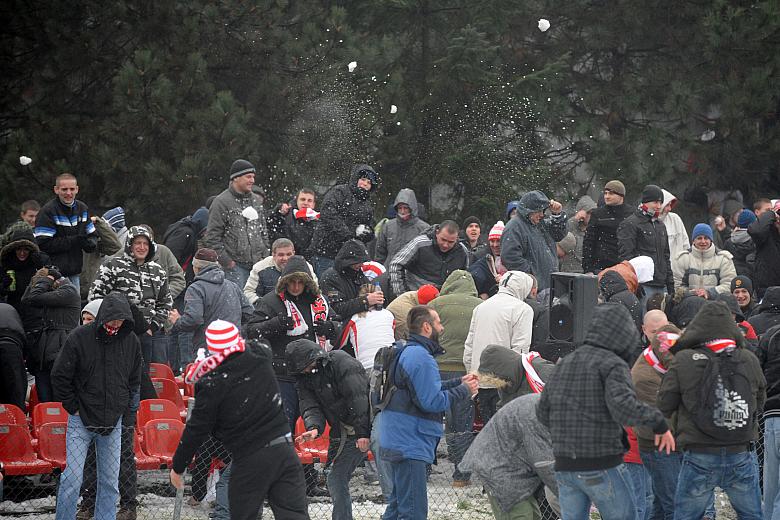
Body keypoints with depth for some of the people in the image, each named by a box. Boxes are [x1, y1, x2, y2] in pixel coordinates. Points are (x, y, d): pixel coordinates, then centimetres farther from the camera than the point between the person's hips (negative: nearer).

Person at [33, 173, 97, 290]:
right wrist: (73, 241, -20)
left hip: (74, 273, 7)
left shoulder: (82, 208, 11)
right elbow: (43, 244, -18)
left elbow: (92, 235, 19)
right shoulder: (47, 211, -11)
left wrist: (91, 243, -7)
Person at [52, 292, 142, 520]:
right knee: (72, 478, -9)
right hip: (81, 422, -3)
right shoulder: (80, 337, -10)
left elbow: (134, 381, 16)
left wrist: (128, 410, 9)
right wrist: (73, 407, -4)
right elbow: (60, 376, -3)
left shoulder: (131, 341, 1)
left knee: (110, 482, 6)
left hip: (113, 423, 4)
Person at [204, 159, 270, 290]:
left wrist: (265, 257, 12)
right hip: (235, 266, -6)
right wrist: (227, 262, -11)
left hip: (257, 264, 6)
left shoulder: (256, 200, 15)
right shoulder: (222, 202, -6)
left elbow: (263, 232, 23)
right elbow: (212, 238, -8)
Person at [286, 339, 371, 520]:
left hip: (366, 426, -8)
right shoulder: (304, 377, 8)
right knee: (336, 479, 7)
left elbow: (358, 398, -19)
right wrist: (314, 427, -24)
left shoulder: (341, 362, -14)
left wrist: (363, 432, -22)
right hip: (344, 435, 8)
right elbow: (310, 406, -2)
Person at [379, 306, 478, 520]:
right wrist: (463, 391, -8)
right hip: (411, 445, -11)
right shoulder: (420, 358, -18)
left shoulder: (407, 353, 15)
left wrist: (459, 382, 15)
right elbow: (432, 401, -20)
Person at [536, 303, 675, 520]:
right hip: (602, 467, -6)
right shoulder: (612, 364, -11)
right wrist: (659, 423, -18)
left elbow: (543, 412, 17)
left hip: (564, 467, 6)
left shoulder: (564, 363, 13)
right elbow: (623, 406, -27)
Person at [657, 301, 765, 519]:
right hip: (742, 456, 2)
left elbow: (664, 407, -3)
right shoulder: (749, 361, 0)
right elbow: (759, 404, 12)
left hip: (699, 458, -2)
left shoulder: (683, 362, -9)